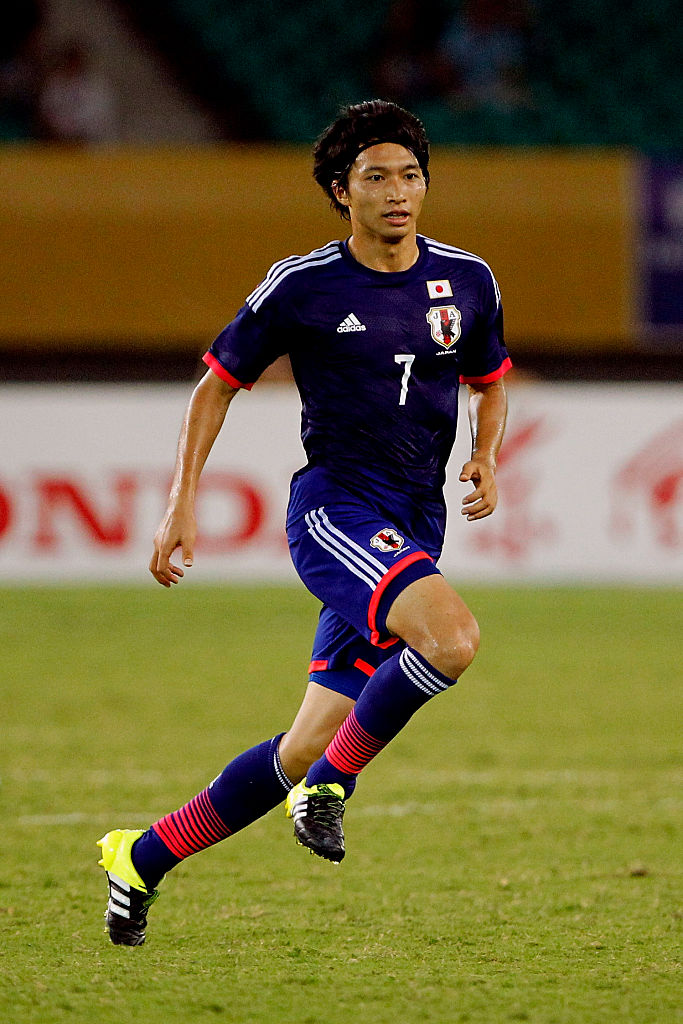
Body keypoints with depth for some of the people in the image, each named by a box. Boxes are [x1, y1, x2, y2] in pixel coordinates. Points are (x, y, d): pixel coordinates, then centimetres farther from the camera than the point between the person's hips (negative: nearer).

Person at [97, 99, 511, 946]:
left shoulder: (467, 281, 8)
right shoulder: (300, 287, -3)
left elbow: (489, 382, 26)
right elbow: (218, 382, 7)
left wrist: (484, 461, 5)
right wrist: (181, 505, 0)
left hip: (413, 535, 5)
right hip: (333, 508, -5)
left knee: (307, 752, 3)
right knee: (451, 638, -32)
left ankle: (144, 858, 18)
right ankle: (330, 783, -13)